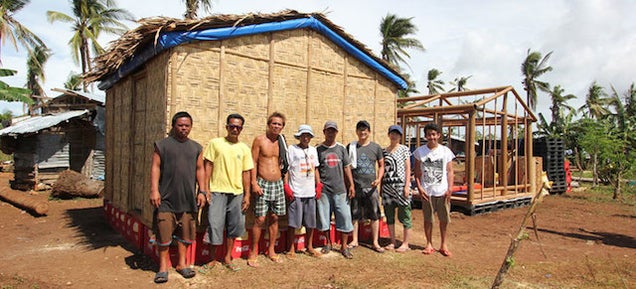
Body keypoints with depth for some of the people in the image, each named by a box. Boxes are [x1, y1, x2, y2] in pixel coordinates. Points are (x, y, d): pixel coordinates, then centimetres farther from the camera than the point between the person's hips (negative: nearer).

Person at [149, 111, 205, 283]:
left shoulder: (196, 147, 12)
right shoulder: (162, 145, 3)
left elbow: (200, 170, 13)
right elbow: (155, 168, -1)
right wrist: (154, 190, -10)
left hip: (188, 200, 3)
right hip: (166, 199, -3)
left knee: (185, 234, 10)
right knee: (164, 233, 1)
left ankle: (182, 264, 24)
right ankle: (163, 267, 15)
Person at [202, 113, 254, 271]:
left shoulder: (244, 148, 8)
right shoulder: (215, 143, 2)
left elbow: (246, 173, 9)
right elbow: (208, 166, 0)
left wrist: (247, 195, 5)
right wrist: (206, 189, -6)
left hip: (237, 193, 3)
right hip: (217, 192, -3)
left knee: (234, 226, 9)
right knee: (215, 225, -3)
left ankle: (227, 258, 26)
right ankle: (213, 259, 16)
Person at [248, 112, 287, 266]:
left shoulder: (281, 142, 10)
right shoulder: (259, 140, -4)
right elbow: (253, 162, -6)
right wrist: (254, 183, -13)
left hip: (278, 184, 5)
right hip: (263, 184, -5)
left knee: (274, 218, 10)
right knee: (260, 219, -5)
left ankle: (271, 251, 23)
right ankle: (253, 253, 9)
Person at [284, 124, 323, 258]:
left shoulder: (313, 150, 14)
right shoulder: (291, 149, -2)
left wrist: (319, 185, 11)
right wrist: (286, 187, -9)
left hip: (311, 192, 5)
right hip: (295, 192, -5)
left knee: (311, 222, 12)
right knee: (293, 222, 1)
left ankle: (309, 247, 26)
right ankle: (291, 249, 14)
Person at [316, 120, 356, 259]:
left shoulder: (341, 148, 8)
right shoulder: (318, 149, 2)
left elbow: (347, 167, 9)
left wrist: (351, 185, 4)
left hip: (340, 189, 1)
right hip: (324, 190, -1)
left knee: (344, 217, 0)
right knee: (324, 217, 7)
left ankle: (344, 246, 12)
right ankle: (328, 243, 25)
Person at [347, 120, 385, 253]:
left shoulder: (376, 147, 4)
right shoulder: (351, 147, 4)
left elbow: (381, 165, 10)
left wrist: (379, 178, -7)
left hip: (371, 186, 0)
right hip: (355, 186, 0)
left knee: (374, 215, 4)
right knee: (354, 215, 8)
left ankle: (375, 243, 15)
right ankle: (354, 241, 22)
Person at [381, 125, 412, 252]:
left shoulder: (404, 149, 2)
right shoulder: (384, 151, 12)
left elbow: (408, 168, -2)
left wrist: (407, 186, -10)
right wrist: (381, 185, 10)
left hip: (401, 185, -4)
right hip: (387, 186, 4)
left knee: (404, 215, 0)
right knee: (389, 215, 8)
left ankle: (405, 244, 9)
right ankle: (393, 242, 19)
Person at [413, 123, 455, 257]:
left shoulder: (446, 151, 2)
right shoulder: (420, 151, 2)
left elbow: (450, 172, 3)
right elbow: (417, 172, 3)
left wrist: (450, 188, -6)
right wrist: (419, 187, -7)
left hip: (442, 191, 0)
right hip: (427, 191, 0)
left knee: (444, 219, 7)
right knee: (428, 219, 8)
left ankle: (443, 244, 23)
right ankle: (429, 244, 22)